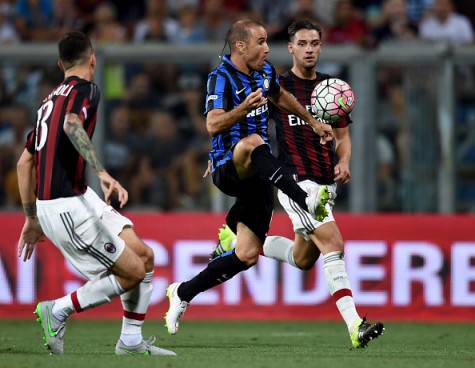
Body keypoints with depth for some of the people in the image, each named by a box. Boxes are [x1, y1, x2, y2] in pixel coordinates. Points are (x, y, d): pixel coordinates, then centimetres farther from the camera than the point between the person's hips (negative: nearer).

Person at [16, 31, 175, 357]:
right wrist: (103, 173, -37)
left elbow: (24, 163, 24)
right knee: (133, 272, -6)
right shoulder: (85, 89, -6)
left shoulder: (51, 100, 20)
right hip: (66, 206, -9)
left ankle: (131, 340, 14)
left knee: (145, 256, 9)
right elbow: (72, 125, -30)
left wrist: (32, 219, 29)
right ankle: (58, 310, 2)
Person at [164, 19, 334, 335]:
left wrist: (313, 122, 35)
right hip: (227, 168, -7)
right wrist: (244, 108, -39)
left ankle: (183, 293, 18)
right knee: (253, 142, -41)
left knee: (247, 255, 2)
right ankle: (306, 201, -53)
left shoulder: (265, 72, 10)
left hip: (257, 177, 7)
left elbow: (280, 96, 32)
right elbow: (213, 125, -25)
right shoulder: (221, 78, -12)